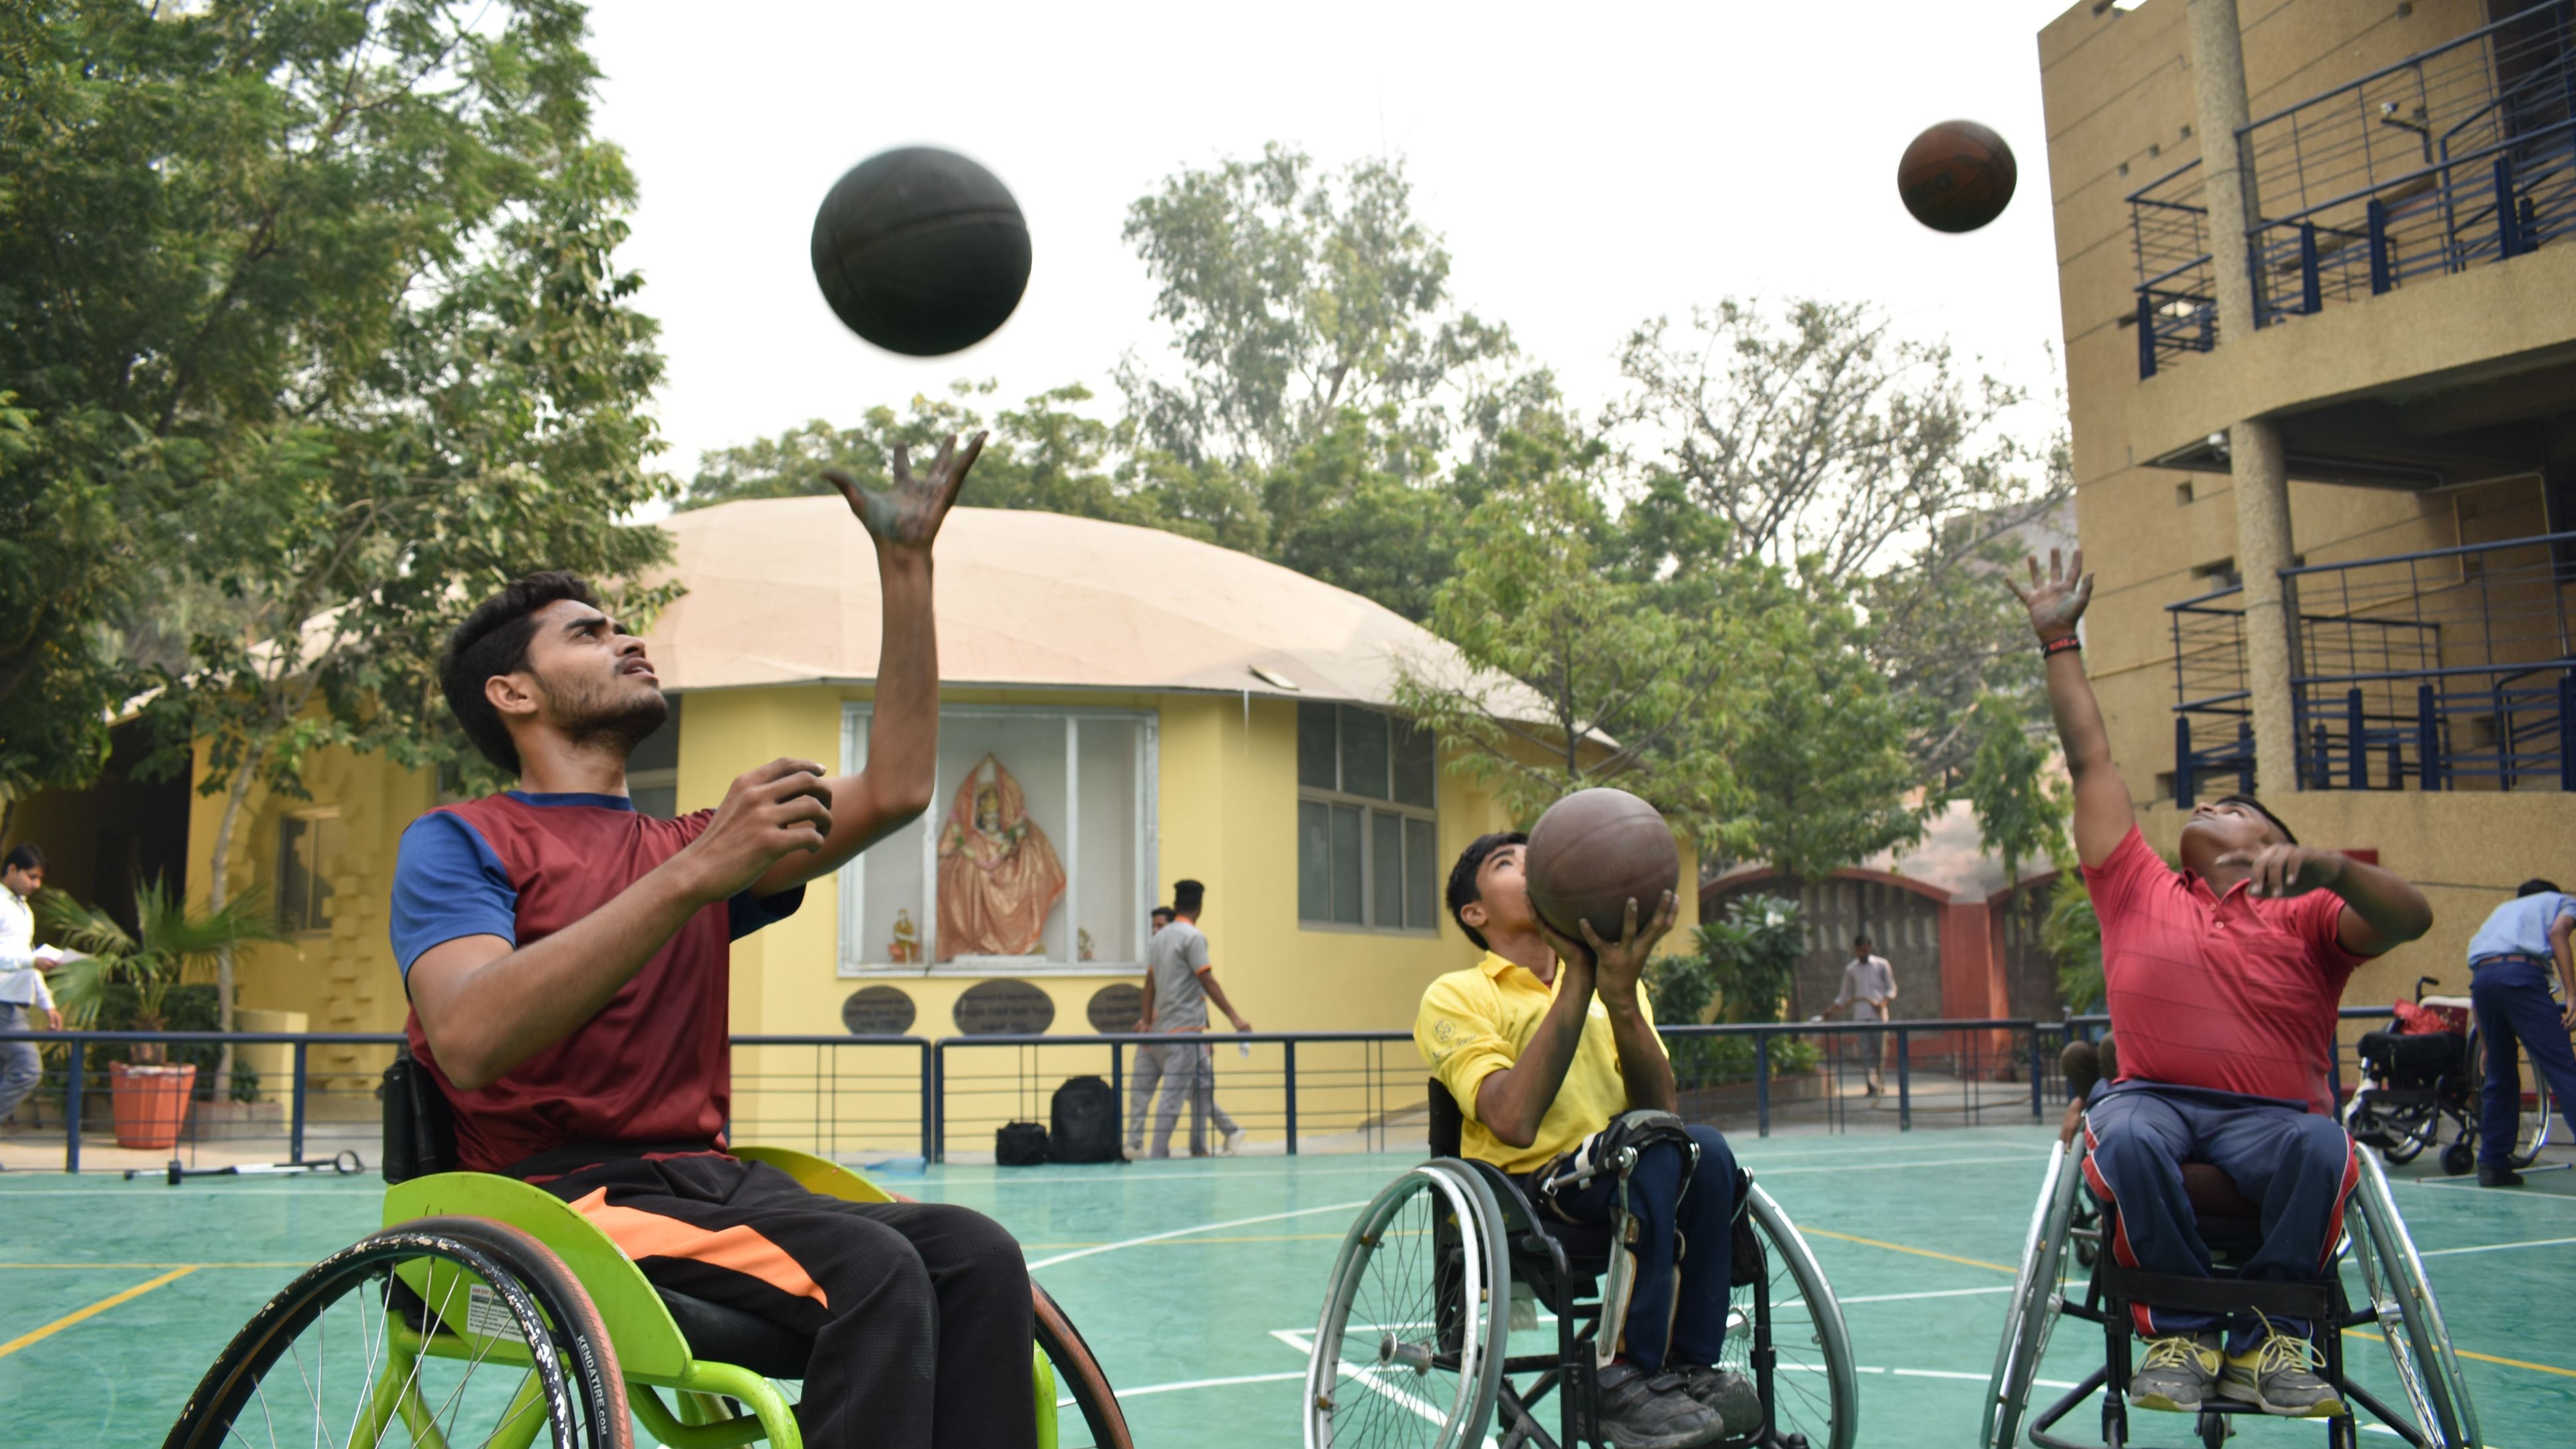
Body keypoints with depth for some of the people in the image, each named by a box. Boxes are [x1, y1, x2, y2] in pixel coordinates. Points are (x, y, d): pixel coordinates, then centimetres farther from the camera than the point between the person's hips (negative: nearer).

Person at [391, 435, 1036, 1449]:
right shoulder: (459, 844, 3)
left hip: (710, 1179, 6)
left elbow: (894, 790, 10)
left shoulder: (694, 849, 21)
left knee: (977, 1255, -21)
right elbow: (469, 1042, -18)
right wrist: (693, 875, -25)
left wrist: (906, 563, 8)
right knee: (873, 1269, -30)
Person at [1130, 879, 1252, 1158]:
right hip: (1185, 1030, -8)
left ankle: (1199, 1149, 11)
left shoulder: (1159, 938, 13)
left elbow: (1150, 982, 15)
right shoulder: (1193, 937, -10)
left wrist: (1148, 1021, 21)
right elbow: (1208, 981, -14)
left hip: (1161, 1027, 8)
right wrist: (1234, 1017, -13)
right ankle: (1158, 1155, -6)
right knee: (1173, 1094, -6)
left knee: (1203, 1085, 12)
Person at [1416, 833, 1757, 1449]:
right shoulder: (1456, 996, 1)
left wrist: (1621, 994, -16)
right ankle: (1630, 1378, -20)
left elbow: (1662, 1108, -1)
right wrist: (1579, 980, -17)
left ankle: (1689, 1368, -14)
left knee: (1703, 1147, -26)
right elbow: (1514, 1121, -18)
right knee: (1650, 1145, -31)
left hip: (1625, 1191, 5)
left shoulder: (1613, 990, 16)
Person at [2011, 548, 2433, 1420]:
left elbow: (2412, 920, -4)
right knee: (2127, 1137, -34)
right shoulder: (2138, 892, 18)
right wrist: (2058, 640, 23)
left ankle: (2267, 1343, -18)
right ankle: (2180, 1332, -19)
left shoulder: (2302, 917, 14)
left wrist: (2329, 868, -23)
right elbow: (2090, 758, 20)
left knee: (2321, 1146, -34)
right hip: (2153, 1098, 1)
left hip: (2268, 1115, 0)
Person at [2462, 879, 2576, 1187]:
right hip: (2522, 972, -5)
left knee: (2500, 1075, 15)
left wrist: (2486, 1044, 33)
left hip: (2480, 976, 5)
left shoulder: (2503, 909, 39)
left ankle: (2492, 1164, 16)